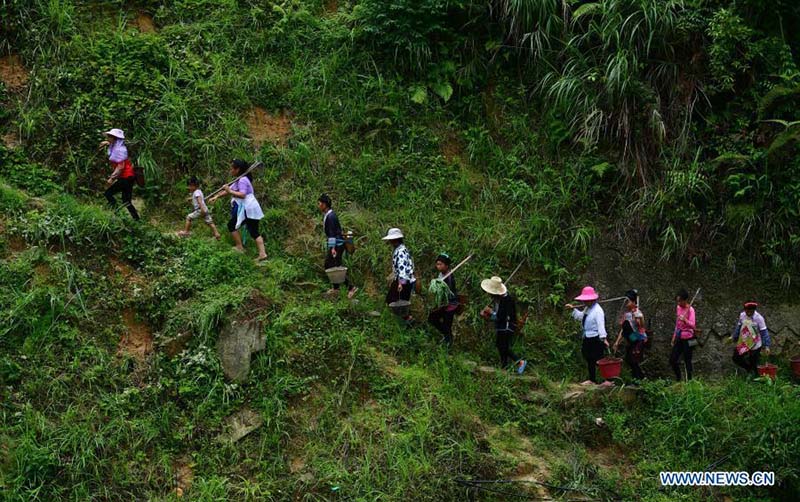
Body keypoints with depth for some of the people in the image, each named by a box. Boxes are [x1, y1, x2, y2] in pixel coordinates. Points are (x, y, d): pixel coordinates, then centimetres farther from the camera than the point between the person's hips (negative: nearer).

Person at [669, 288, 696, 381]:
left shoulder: (690, 310, -12)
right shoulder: (678, 308, 8)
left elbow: (693, 325, -25)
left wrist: (685, 320, -43)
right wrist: (674, 337, 19)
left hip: (687, 338, -7)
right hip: (679, 338, 7)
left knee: (687, 361, -3)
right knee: (672, 360, 6)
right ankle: (678, 379, 21)